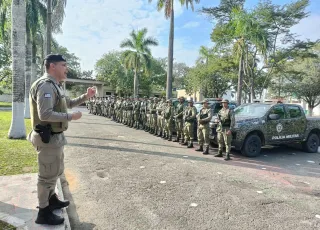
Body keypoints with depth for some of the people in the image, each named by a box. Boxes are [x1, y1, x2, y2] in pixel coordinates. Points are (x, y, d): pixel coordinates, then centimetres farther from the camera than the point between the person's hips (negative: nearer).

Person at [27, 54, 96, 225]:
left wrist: (85, 97, 13)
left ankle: (51, 199, 42)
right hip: (48, 138, -11)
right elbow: (45, 114, -29)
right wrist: (70, 117, -22)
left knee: (56, 171, 24)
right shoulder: (45, 85, -20)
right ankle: (44, 213, 17)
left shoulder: (55, 86, 14)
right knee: (48, 174, 2)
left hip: (55, 136, 11)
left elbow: (68, 103, 25)